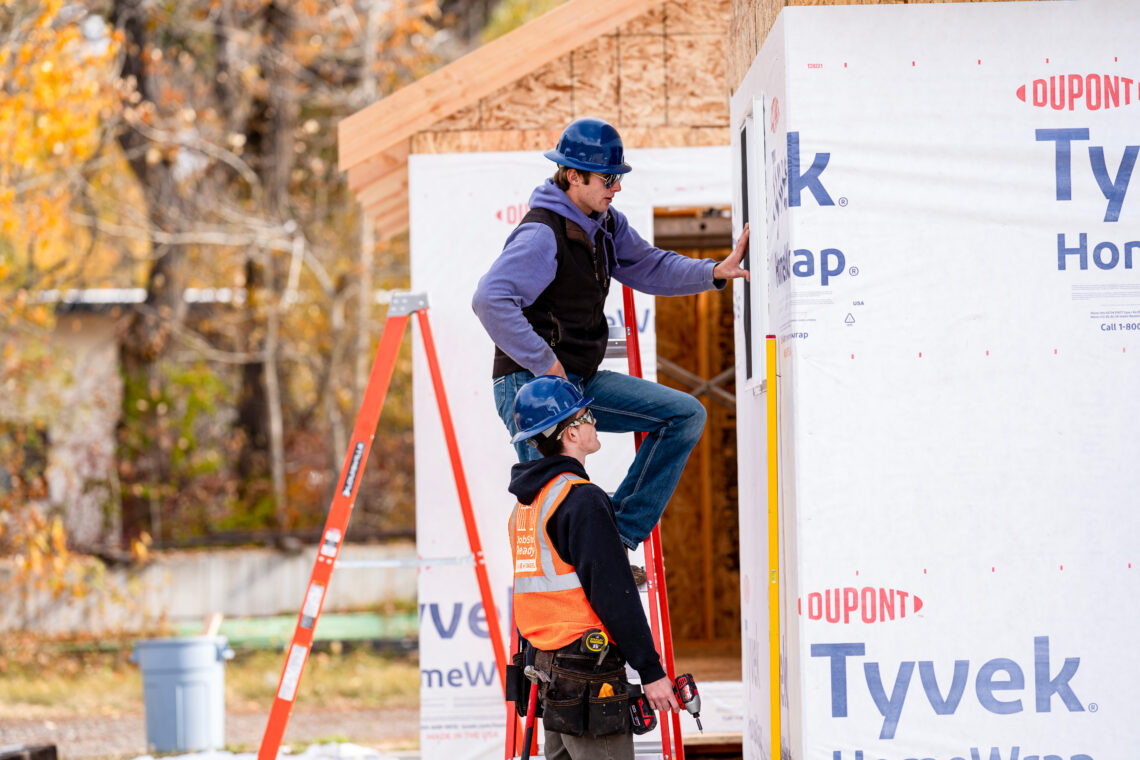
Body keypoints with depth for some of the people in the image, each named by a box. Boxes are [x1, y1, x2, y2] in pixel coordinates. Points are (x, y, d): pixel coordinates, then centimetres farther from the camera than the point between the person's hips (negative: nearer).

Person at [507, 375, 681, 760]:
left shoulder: (527, 503, 15)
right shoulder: (581, 500, -15)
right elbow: (614, 595, -18)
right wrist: (651, 670, -15)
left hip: (548, 663, 9)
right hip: (590, 675, -9)